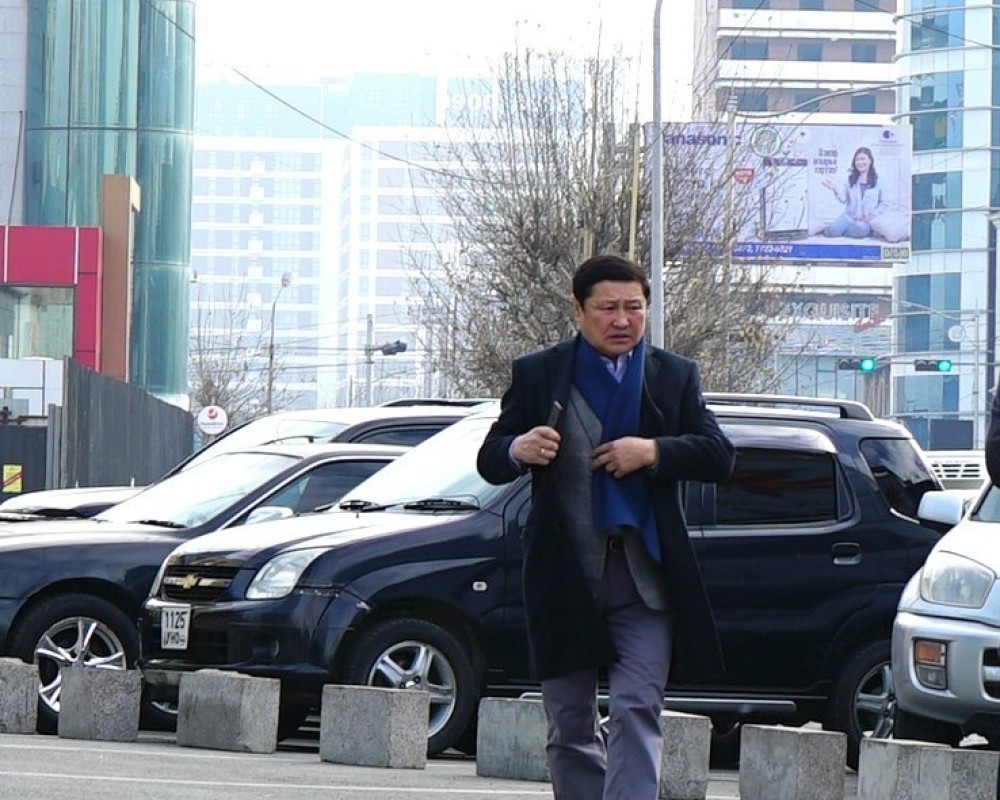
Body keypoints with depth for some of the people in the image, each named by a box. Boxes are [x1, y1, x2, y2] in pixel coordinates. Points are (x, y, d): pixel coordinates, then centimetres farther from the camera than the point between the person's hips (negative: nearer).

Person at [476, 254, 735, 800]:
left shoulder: (674, 376, 11)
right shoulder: (537, 375, 8)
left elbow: (718, 456, 3)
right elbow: (490, 462, 6)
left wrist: (654, 452, -13)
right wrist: (518, 450, -17)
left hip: (644, 576, -1)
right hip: (565, 575, 1)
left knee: (637, 710, -12)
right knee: (569, 724, 6)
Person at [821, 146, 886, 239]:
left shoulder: (877, 180, 1)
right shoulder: (851, 178, 11)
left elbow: (883, 203, 2)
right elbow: (844, 199, 5)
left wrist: (874, 214, -12)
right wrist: (835, 189, -12)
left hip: (867, 220, -2)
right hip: (849, 217, 2)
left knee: (861, 230, -39)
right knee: (832, 230, -27)